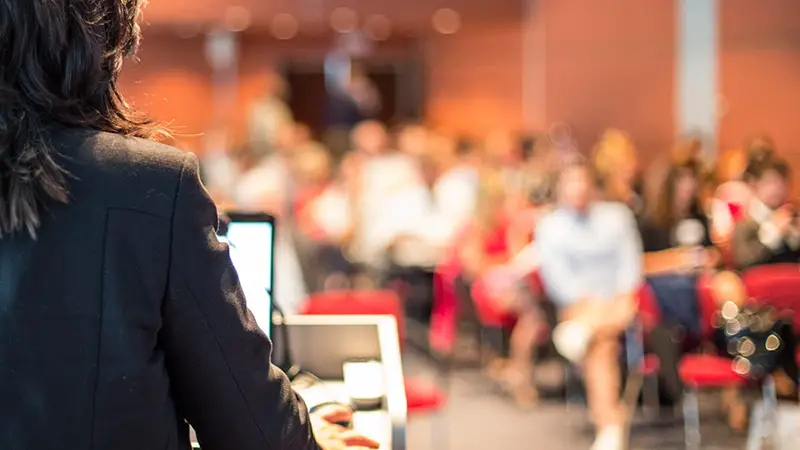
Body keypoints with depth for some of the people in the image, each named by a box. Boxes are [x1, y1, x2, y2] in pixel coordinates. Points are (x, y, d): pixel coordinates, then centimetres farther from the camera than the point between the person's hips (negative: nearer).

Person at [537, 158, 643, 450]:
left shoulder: (616, 215, 12)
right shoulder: (549, 226, 5)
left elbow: (630, 259, 4)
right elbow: (555, 273, -4)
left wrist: (625, 297, -12)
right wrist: (585, 301, -16)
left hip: (618, 302, 5)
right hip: (577, 304, -5)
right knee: (601, 346, -29)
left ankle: (585, 331, -57)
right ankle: (610, 426, -37)